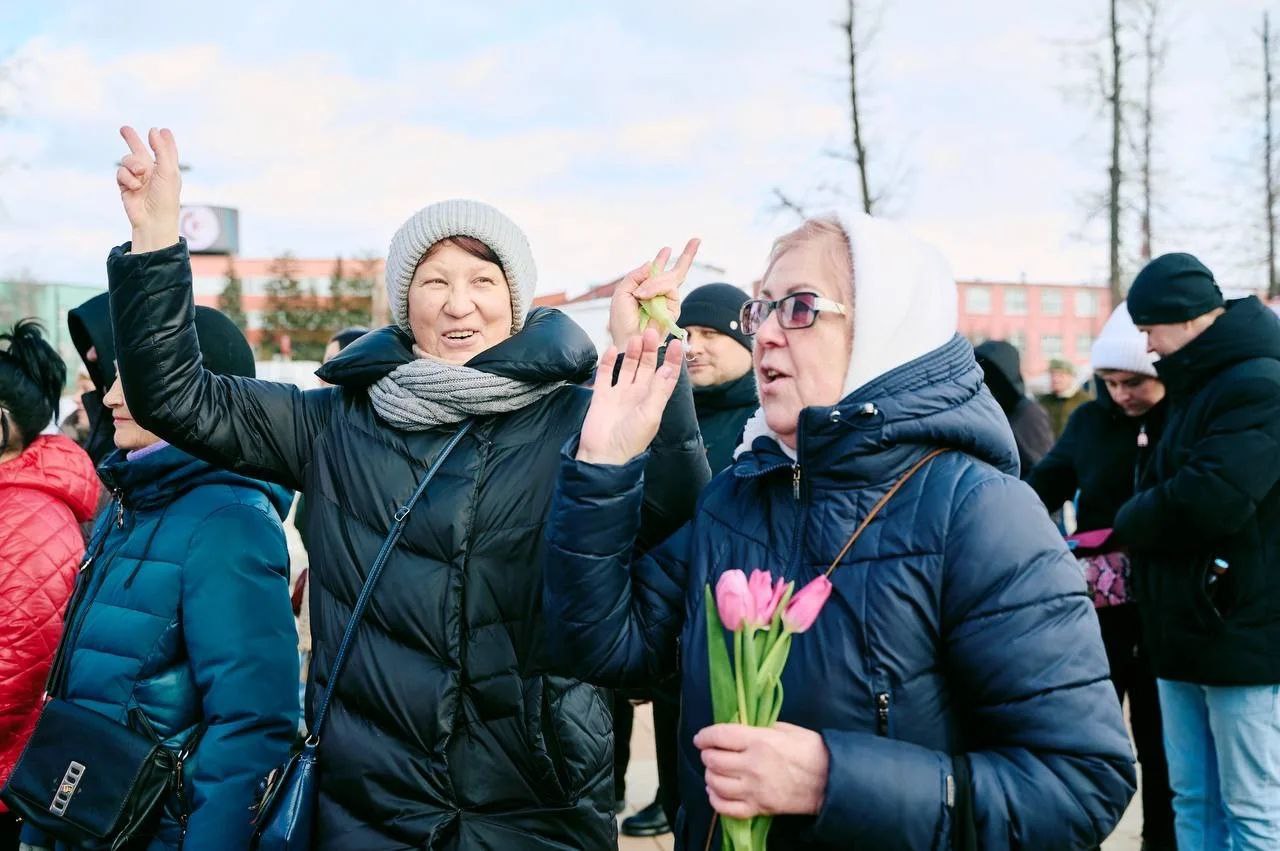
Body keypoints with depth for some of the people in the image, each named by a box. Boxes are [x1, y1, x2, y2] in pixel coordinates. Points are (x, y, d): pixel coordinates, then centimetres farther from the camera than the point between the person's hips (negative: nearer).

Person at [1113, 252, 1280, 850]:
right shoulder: (1199, 384, 17)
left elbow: (1211, 498, -25)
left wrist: (1129, 521, -8)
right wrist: (1143, 520, 4)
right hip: (1187, 631, 10)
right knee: (1193, 802, 14)